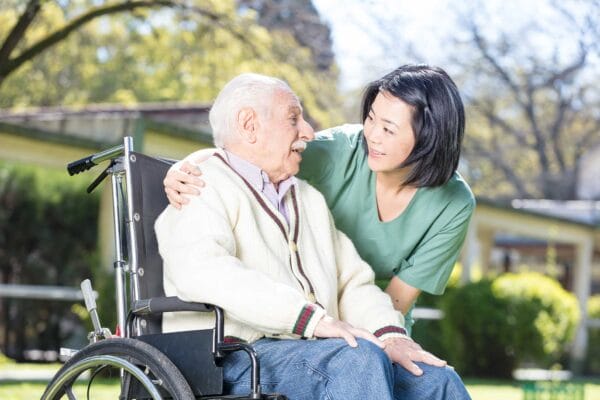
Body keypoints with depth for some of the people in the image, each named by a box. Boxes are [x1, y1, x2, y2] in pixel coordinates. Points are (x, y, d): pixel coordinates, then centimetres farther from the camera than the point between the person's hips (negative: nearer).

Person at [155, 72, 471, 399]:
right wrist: (315, 318, -28)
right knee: (359, 359, -32)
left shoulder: (309, 198, 29)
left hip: (315, 356, 8)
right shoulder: (207, 189, 1)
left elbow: (353, 281, 22)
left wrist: (390, 334, -2)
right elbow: (201, 270, -20)